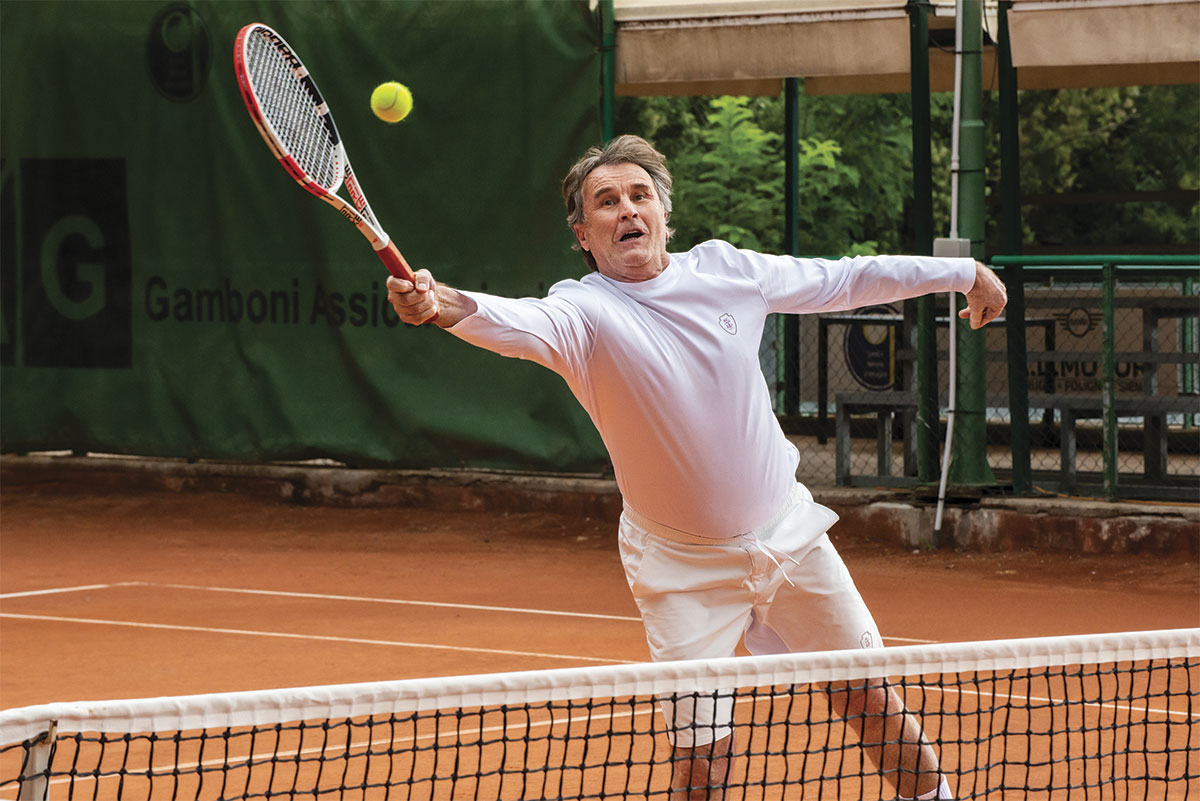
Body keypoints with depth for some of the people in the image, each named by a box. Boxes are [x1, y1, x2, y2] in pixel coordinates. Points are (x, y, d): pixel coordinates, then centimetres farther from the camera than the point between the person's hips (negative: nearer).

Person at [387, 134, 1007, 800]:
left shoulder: (725, 268, -4)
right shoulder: (583, 311, -17)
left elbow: (843, 280, 11)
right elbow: (517, 322, -40)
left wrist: (962, 272, 18)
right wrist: (443, 304, -62)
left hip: (791, 537, 4)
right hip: (683, 567, -4)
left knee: (869, 702, 12)